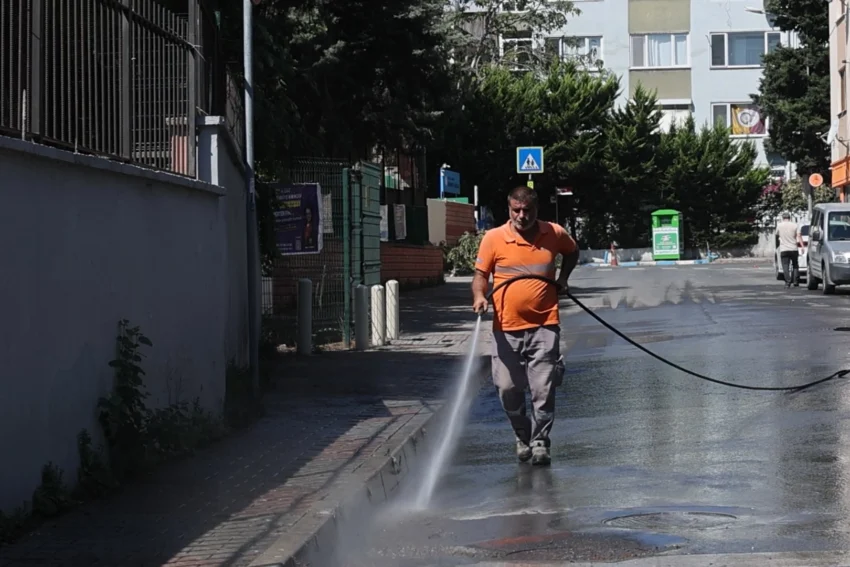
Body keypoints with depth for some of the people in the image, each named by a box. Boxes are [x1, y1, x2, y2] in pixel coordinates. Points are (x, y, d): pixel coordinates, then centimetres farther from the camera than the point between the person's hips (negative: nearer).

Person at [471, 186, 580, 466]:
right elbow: (481, 274, 2)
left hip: (544, 325, 0)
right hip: (506, 328, 0)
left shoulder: (555, 234, 4)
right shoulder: (493, 238, -2)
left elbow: (572, 252, 26)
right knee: (507, 388, 3)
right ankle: (522, 435, 26)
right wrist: (479, 295, -17)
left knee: (544, 388, -5)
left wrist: (563, 277, 13)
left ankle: (539, 441, 7)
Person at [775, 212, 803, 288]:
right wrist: (802, 246, -11)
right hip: (793, 249, 1)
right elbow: (799, 236, -8)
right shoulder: (795, 225, 0)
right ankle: (796, 283, 10)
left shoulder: (779, 225, 2)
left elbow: (777, 236, 16)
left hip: (783, 250, -1)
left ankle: (787, 282, -15)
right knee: (795, 266, 14)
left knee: (785, 267, -3)